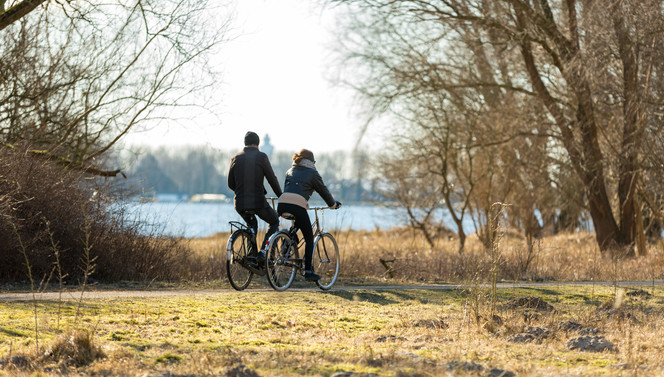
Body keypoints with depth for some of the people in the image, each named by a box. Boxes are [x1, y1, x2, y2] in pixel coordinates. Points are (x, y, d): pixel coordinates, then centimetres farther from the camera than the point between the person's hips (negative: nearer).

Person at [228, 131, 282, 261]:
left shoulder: (235, 158, 8)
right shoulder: (261, 157, -4)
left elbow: (230, 184, 12)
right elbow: (272, 179, -2)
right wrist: (281, 196, 13)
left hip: (240, 203, 4)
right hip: (258, 202, -4)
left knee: (252, 224, 33)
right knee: (275, 222, 20)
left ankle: (252, 253, 19)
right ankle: (263, 252, 1)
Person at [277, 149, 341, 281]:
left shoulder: (290, 171, 26)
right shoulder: (312, 173, 12)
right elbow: (323, 191, 19)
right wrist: (334, 204, 35)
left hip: (282, 204, 5)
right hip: (297, 205, -5)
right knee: (309, 238, 8)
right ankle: (308, 271, 2)